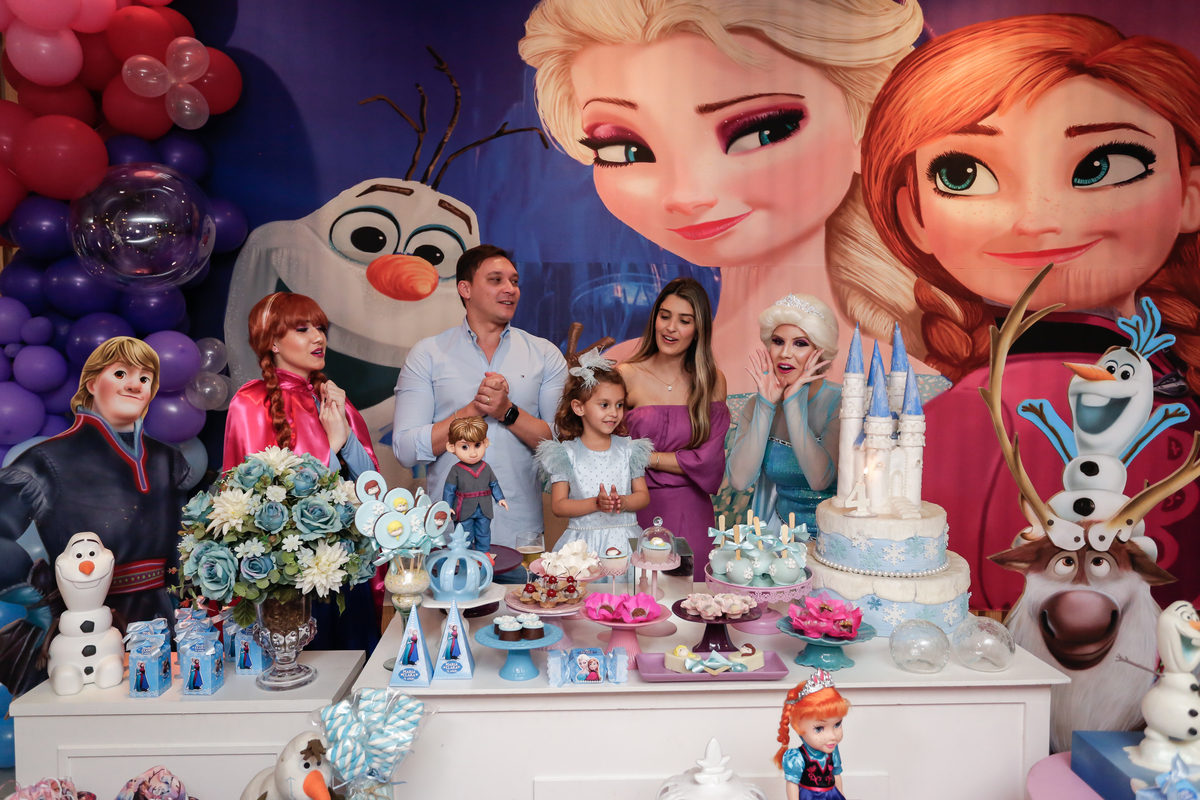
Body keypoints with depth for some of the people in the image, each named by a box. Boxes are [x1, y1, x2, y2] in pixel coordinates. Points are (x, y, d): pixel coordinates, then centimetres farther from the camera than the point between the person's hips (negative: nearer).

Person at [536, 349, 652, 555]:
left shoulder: (629, 449, 8)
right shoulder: (566, 453, 1)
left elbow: (643, 495, 9)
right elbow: (558, 506, -2)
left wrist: (622, 501, -12)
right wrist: (595, 503, -15)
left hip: (624, 538, 1)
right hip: (583, 542, -1)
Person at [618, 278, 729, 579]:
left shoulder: (713, 381, 3)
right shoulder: (625, 376, -2)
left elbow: (708, 462, -4)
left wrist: (645, 456, -8)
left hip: (690, 516, 1)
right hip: (636, 511, -1)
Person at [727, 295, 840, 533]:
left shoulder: (840, 403, -9)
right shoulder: (757, 405, 1)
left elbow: (820, 480, -21)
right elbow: (739, 480, -12)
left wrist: (794, 403, -19)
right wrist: (766, 405, -14)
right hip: (780, 532, 1)